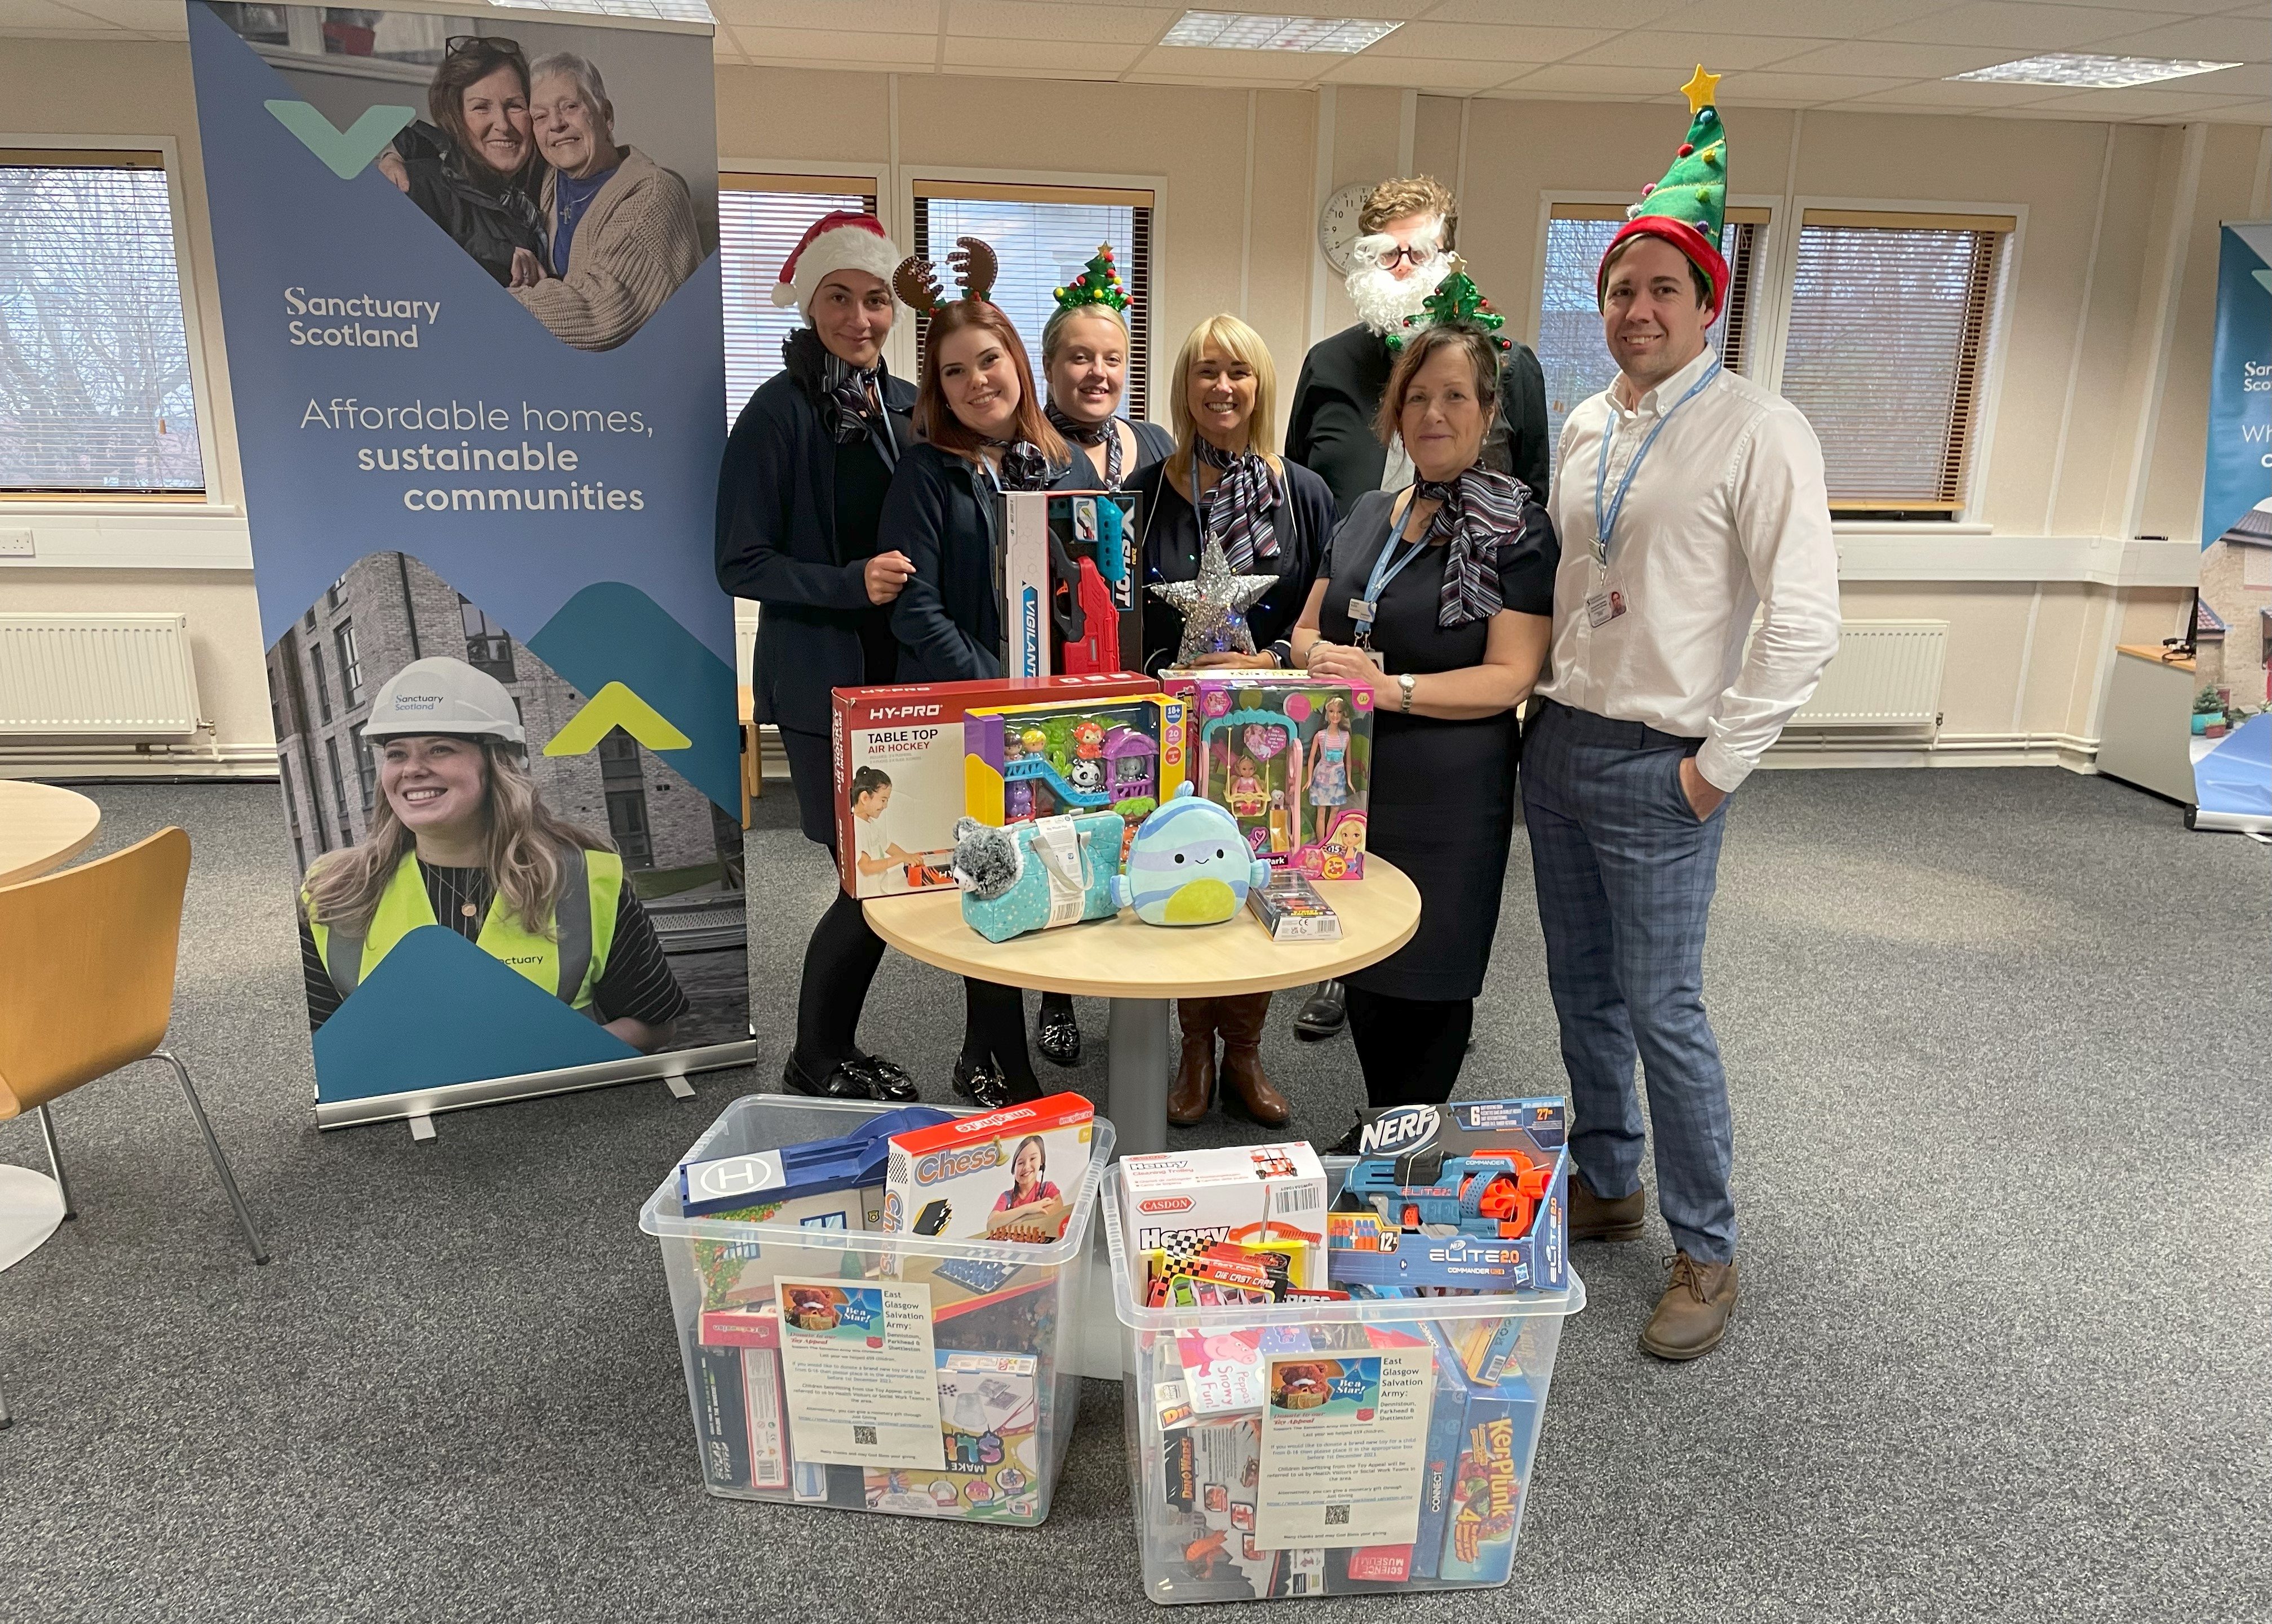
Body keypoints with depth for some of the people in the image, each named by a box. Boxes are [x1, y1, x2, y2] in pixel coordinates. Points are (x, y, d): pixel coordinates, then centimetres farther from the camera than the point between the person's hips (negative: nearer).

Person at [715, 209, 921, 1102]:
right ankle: (815, 1064, 18)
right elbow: (740, 564, -11)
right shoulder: (780, 410, -10)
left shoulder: (906, 406, 9)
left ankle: (835, 1049, 29)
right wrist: (853, 584, -21)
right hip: (824, 682, -6)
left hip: (905, 672, 6)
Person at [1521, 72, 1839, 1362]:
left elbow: (1805, 618, -14)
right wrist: (1543, 707, 13)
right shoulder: (1587, 426, 12)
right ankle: (1606, 1187, 33)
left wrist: (1722, 764, -14)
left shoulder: (1758, 431, -10)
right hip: (1558, 745, 7)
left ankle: (1707, 1253, 16)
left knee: (1663, 1012, -2)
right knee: (1584, 990, 15)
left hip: (1659, 768, -7)